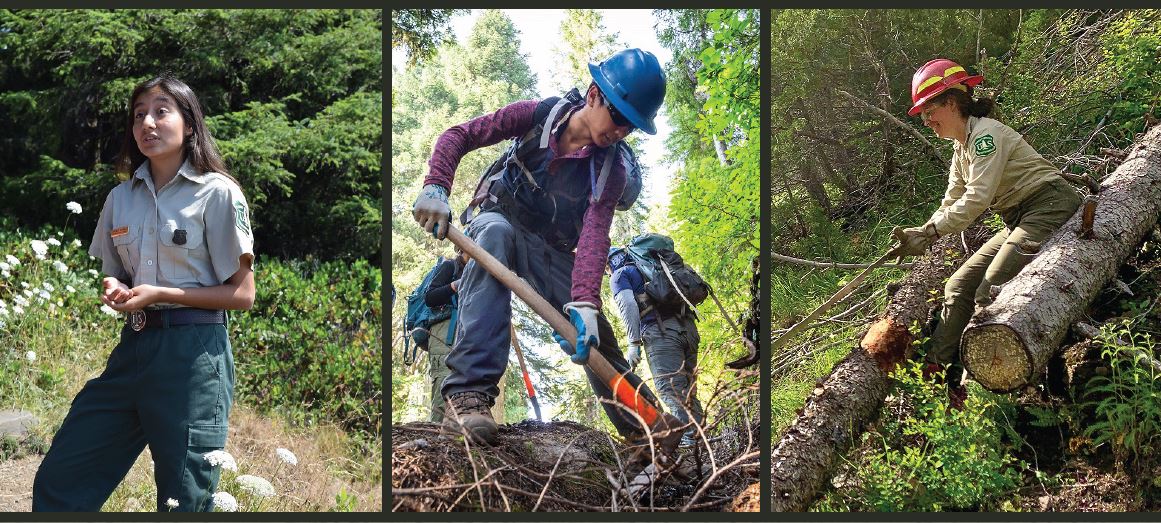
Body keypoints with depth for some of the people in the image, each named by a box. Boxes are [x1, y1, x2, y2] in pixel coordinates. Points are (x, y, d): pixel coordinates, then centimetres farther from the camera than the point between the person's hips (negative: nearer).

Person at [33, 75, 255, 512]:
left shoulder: (217, 193, -6)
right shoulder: (122, 197, 11)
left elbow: (242, 294, -8)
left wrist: (160, 294, -16)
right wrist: (114, 291, -3)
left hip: (192, 353, -6)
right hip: (134, 346, 6)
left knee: (184, 499, 3)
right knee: (58, 481, 5)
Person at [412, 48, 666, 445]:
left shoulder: (611, 170, -13)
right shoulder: (538, 115, -16)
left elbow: (594, 236, -26)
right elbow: (458, 136, -15)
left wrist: (585, 303, -41)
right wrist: (436, 186, -33)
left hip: (553, 252, 3)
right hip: (505, 222, -3)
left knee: (596, 339, -6)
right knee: (494, 232, -40)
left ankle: (645, 427, 21)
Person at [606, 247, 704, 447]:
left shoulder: (619, 275, 11)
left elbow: (628, 305, -7)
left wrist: (634, 343, -13)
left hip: (661, 331, -7)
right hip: (688, 327, 8)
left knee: (670, 390, -14)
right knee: (688, 391, 6)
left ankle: (686, 441, -26)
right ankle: (697, 437, -2)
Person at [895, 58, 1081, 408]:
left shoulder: (985, 134, -14)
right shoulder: (961, 148, 17)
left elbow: (976, 200, -23)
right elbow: (951, 205, 12)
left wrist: (928, 232, -22)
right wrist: (920, 236, -7)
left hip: (1049, 209, -10)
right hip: (1020, 222, 10)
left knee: (989, 296, -19)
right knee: (959, 287, 3)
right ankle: (935, 370, 0)